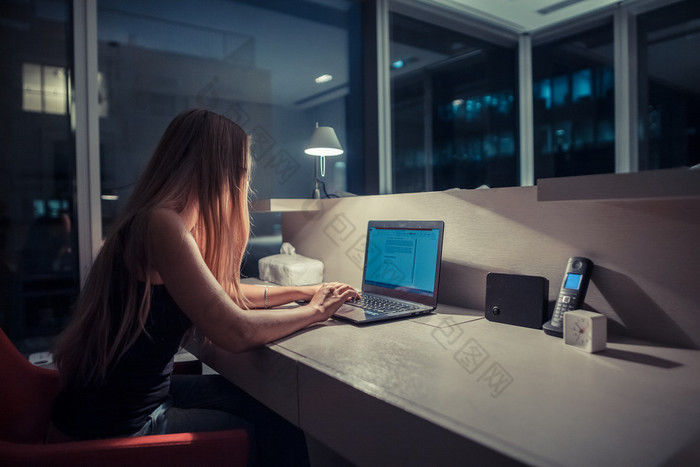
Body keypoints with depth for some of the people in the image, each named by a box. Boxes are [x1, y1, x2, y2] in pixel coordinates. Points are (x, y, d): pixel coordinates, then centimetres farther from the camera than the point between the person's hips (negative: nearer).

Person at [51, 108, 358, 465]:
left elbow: (221, 293, 15)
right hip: (119, 426, -9)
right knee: (284, 431, 2)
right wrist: (315, 311, -12)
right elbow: (237, 332, -28)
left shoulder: (164, 219, 6)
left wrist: (304, 291, 14)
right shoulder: (162, 224, -25)